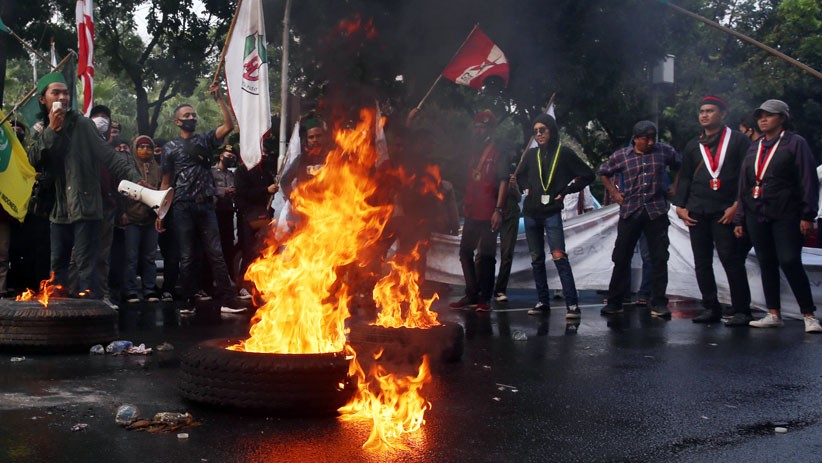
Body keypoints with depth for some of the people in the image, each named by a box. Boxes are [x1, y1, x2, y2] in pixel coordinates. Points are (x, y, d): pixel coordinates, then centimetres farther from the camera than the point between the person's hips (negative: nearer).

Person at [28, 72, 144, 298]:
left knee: (86, 266, -8)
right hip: (59, 210, 6)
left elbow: (108, 156, -11)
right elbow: (32, 158, -4)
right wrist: (51, 130, -13)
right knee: (58, 266, 14)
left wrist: (134, 178, -22)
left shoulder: (81, 124, -5)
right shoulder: (41, 131, 11)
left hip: (85, 207, -6)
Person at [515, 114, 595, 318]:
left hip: (552, 213, -5)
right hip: (531, 213, 5)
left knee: (559, 257, -14)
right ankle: (543, 302, 15)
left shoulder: (564, 153, -3)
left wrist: (566, 191, -4)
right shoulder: (531, 154, 9)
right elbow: (520, 176, 27)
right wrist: (526, 188, 9)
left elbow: (587, 175, -2)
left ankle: (572, 304, -13)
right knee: (536, 259, 7)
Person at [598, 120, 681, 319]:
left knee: (660, 259, -1)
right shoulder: (621, 156, 4)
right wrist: (614, 193, 10)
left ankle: (658, 304, 6)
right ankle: (614, 302, 13)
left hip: (656, 212, 0)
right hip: (630, 211, 1)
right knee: (621, 258, 4)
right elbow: (603, 172, 18)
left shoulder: (665, 151, 3)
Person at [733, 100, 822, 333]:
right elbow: (744, 185, 18)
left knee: (790, 262, -12)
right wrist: (740, 219, 14)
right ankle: (773, 314, 12)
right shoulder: (754, 148, 17)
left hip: (785, 215, -6)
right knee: (767, 264, 7)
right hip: (757, 215, 6)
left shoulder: (795, 143, 0)